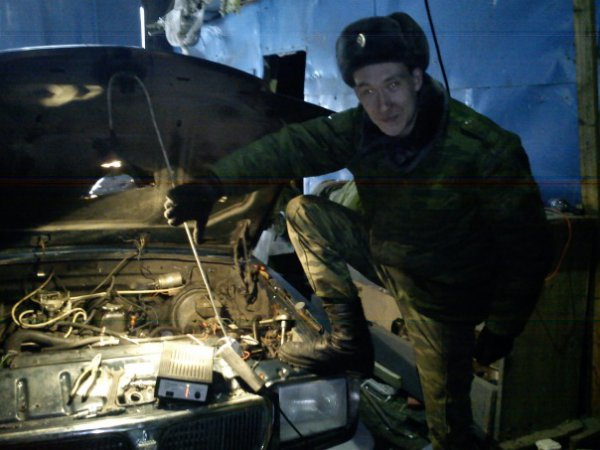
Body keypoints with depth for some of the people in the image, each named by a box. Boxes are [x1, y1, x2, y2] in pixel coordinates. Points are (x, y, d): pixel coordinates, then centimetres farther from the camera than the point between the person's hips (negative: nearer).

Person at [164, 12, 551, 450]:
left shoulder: (489, 149, -27)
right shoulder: (357, 128, -12)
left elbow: (526, 245, -19)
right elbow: (286, 148, -14)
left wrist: (501, 330, -14)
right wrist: (209, 186, -25)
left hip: (442, 295, -5)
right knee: (302, 211, -1)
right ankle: (350, 341, 5)